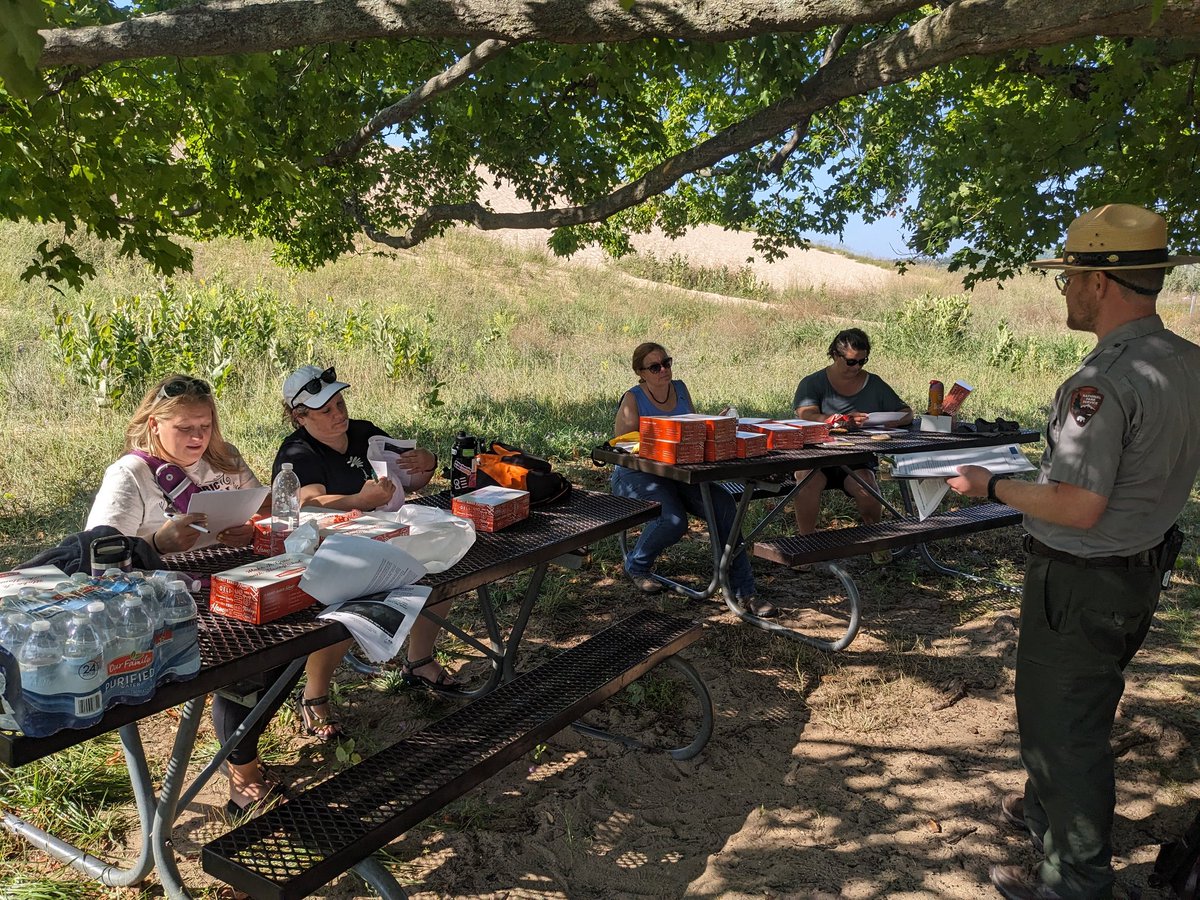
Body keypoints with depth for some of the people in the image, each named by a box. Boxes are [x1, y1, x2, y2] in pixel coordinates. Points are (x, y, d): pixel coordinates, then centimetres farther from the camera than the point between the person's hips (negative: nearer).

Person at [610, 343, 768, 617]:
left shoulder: (680, 389, 10)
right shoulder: (633, 399, -7)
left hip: (678, 472, 6)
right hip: (636, 475, -5)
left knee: (723, 504, -19)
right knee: (673, 520, -32)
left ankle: (743, 591, -14)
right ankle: (636, 566, 3)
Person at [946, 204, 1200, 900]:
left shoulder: (1104, 381, -28)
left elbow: (1078, 508, -29)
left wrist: (991, 486, -16)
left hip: (1083, 582, -9)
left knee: (1060, 724, 8)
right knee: (1088, 708, 26)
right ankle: (1048, 809, 47)